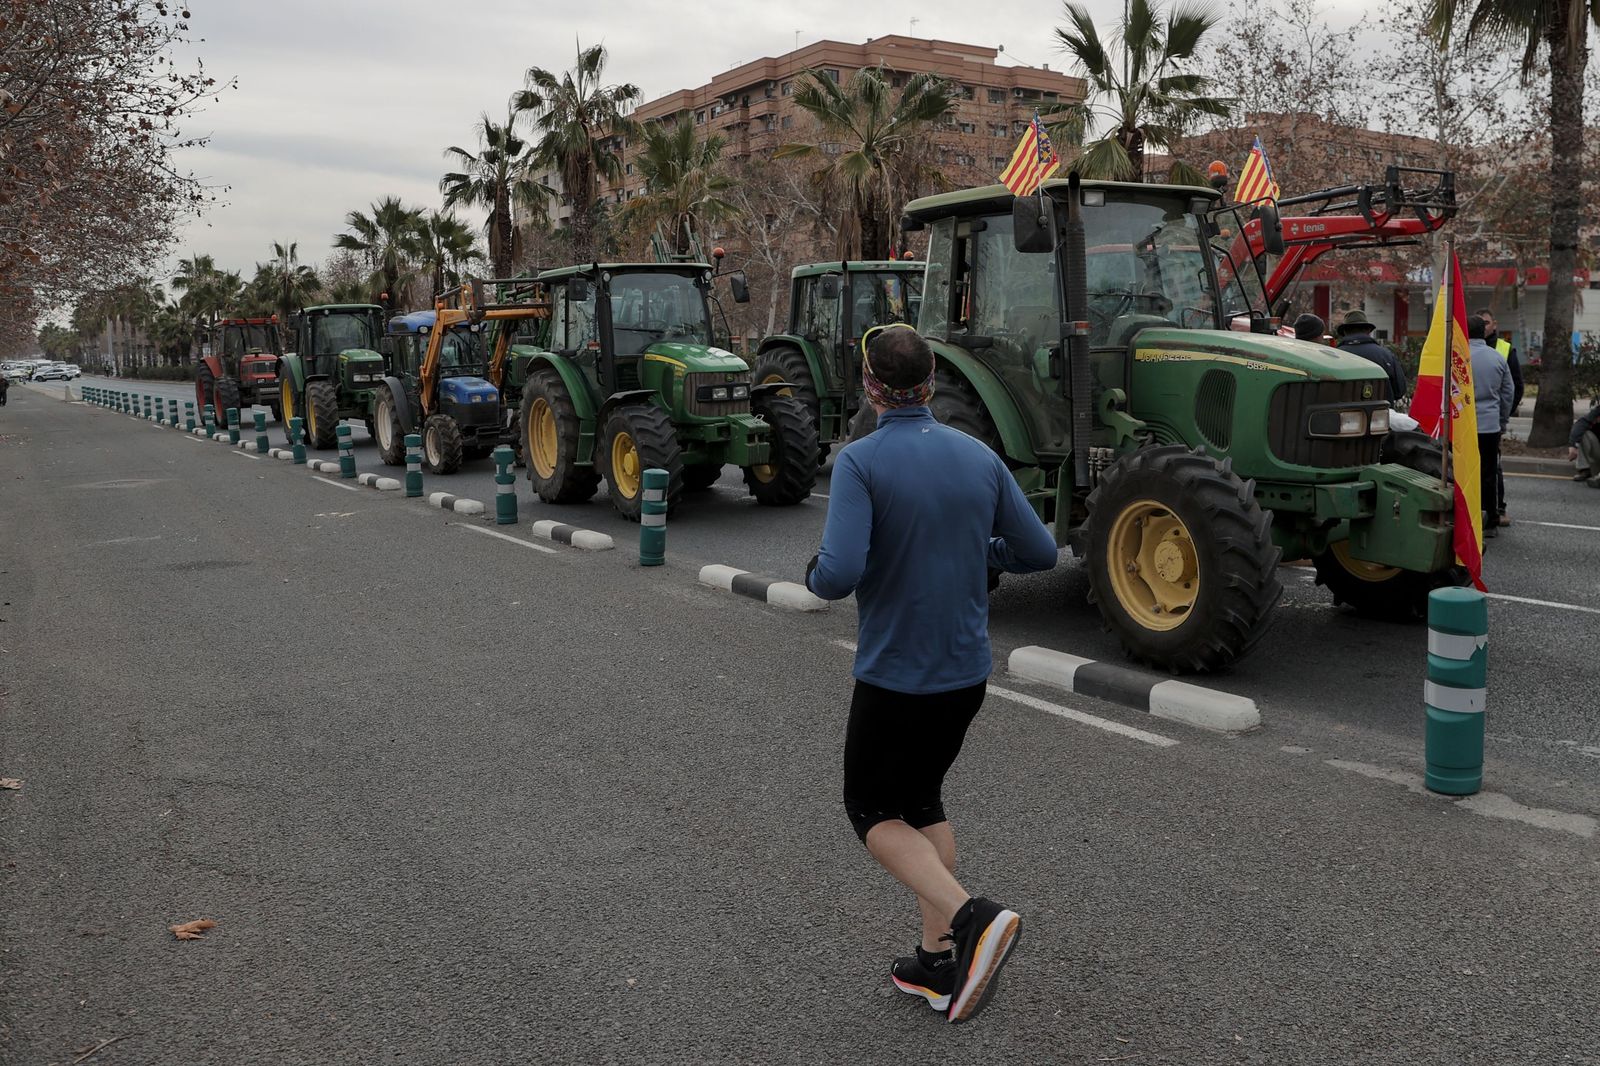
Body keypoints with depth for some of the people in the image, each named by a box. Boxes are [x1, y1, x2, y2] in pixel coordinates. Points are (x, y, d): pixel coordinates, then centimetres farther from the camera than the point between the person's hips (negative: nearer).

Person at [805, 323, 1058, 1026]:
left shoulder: (862, 461, -17)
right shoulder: (980, 456, 0)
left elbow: (839, 575, -26)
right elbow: (1039, 552, 5)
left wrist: (815, 574, -3)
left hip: (894, 673, -6)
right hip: (968, 671, 6)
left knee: (872, 809, 14)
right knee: (923, 798, 23)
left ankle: (970, 917, -7)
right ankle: (940, 961, 23)